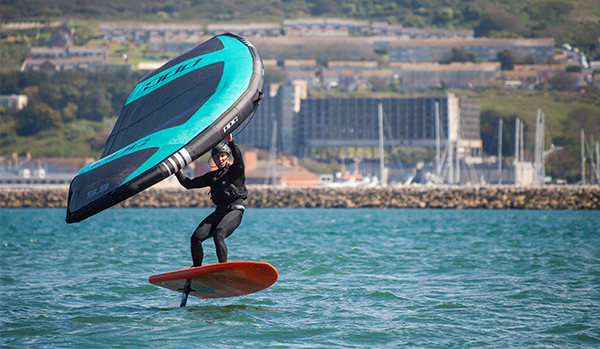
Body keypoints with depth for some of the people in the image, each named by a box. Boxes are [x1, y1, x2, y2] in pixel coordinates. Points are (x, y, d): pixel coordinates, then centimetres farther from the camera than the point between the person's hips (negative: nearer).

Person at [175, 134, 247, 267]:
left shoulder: (235, 170, 5)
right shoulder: (212, 176, 21)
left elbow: (239, 159, -18)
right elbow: (189, 184, 24)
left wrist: (231, 143, -33)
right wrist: (177, 171, 14)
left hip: (235, 210, -6)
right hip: (219, 211, 6)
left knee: (218, 234, -31)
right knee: (196, 237, -9)